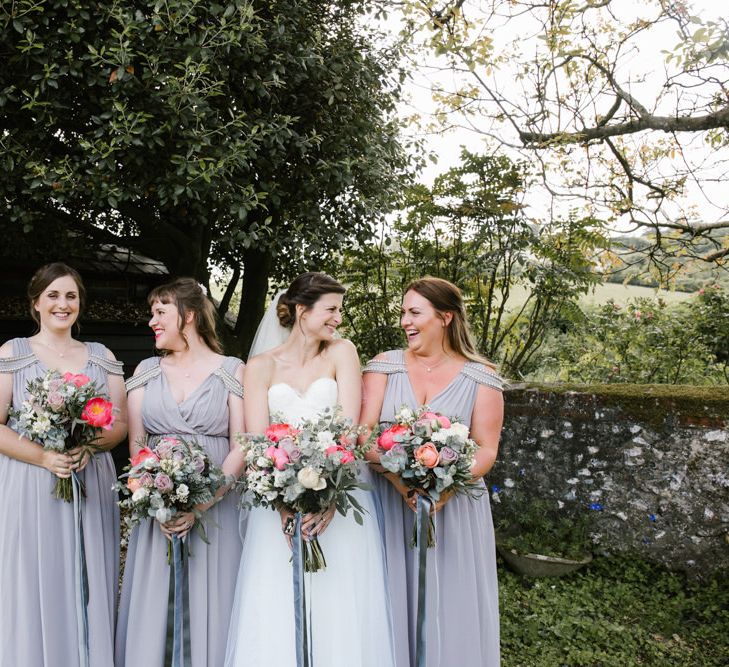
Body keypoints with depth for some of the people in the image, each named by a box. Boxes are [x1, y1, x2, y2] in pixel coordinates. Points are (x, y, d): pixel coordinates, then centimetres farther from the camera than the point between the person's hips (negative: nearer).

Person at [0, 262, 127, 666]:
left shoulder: (102, 357, 10)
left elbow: (120, 425, 7)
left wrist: (87, 447, -13)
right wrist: (45, 457, -18)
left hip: (92, 486, 3)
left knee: (88, 589, 6)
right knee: (35, 589, 1)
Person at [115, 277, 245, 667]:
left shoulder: (232, 370, 1)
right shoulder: (147, 371, 11)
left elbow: (241, 446, -5)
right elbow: (135, 443, 6)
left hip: (215, 507, -2)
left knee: (208, 605, 1)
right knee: (153, 607, 4)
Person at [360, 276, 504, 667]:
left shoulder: (479, 378, 1)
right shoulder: (385, 366, 3)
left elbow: (486, 449, -3)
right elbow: (363, 432, -5)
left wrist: (446, 489, -20)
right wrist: (399, 479, -20)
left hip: (455, 508, 0)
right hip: (391, 504, 1)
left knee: (451, 604, 6)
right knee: (395, 602, 6)